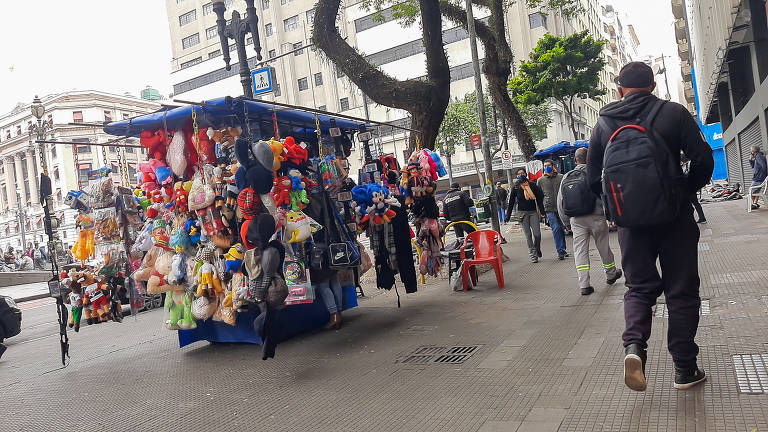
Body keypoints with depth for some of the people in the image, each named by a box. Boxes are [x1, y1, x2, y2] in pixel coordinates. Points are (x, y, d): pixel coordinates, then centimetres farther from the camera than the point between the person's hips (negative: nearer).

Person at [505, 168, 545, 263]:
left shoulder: (533, 185, 4)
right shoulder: (515, 188, 3)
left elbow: (540, 198, 7)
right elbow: (511, 203, 7)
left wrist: (542, 212, -1)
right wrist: (508, 216, 3)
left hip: (533, 212, 0)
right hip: (522, 213, 0)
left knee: (537, 234, -6)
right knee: (528, 235, -1)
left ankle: (537, 249, 23)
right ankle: (533, 255, 6)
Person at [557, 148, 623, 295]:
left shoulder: (566, 178, 6)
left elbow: (560, 204, 9)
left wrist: (567, 222, 16)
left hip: (576, 220, 2)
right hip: (596, 217, -2)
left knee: (580, 251, 3)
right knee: (603, 247, 15)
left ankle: (584, 285, -2)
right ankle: (611, 275, 35)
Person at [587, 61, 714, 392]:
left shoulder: (604, 123, 3)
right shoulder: (673, 113, -4)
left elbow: (593, 177, 5)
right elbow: (703, 160, -8)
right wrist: (686, 191, 9)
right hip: (674, 216, -2)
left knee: (639, 287, 14)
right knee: (681, 291, 9)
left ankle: (634, 345, -10)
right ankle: (685, 369, 15)